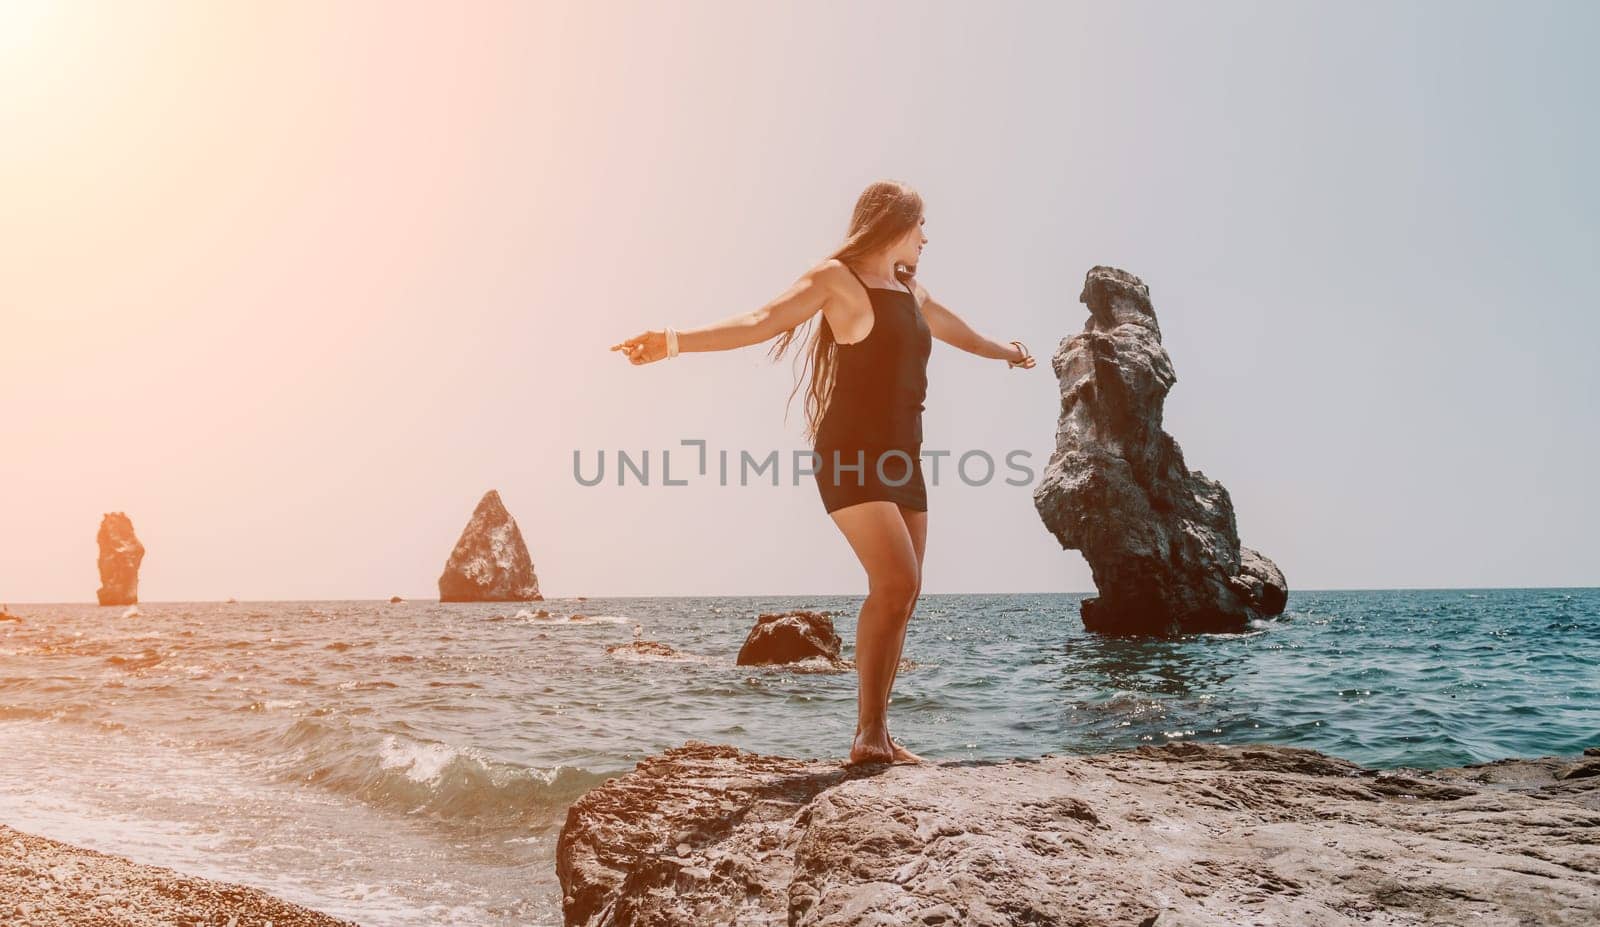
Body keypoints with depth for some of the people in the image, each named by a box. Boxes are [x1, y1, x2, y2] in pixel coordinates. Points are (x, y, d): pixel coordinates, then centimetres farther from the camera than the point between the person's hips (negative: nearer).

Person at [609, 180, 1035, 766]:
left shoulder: (910, 290, 21)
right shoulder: (837, 278, -4)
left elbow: (952, 329, 41)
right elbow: (763, 322, -16)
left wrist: (1002, 351, 60)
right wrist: (675, 342, -30)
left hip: (901, 458, 8)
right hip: (852, 455, -8)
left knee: (900, 595, 2)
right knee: (896, 582, -20)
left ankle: (877, 735, 7)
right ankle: (868, 736, -14)